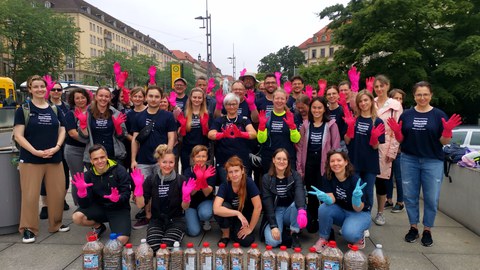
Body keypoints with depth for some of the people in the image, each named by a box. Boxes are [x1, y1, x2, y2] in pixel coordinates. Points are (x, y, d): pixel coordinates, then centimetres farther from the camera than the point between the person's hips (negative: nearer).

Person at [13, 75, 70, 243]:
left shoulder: (55, 109, 10)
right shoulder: (23, 110, 0)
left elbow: (62, 130, 10)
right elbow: (18, 135, -5)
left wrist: (56, 147, -8)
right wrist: (35, 151, -15)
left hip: (54, 159, 3)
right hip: (31, 160, -3)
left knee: (58, 193, 8)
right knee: (30, 195, 1)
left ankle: (56, 224, 25)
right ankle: (28, 228, 15)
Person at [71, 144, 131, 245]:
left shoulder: (119, 170, -12)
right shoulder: (88, 175, -2)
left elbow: (126, 194, -13)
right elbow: (85, 204, -7)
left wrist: (118, 198, -36)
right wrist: (81, 191, -27)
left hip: (119, 209, -3)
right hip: (100, 208, 4)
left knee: (121, 240, -24)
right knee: (77, 217, -24)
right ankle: (98, 227, 8)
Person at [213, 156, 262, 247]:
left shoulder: (249, 183, -25)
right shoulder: (224, 185, -22)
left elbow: (258, 207, -22)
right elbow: (216, 209, -35)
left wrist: (250, 228, -18)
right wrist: (237, 213, -41)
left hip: (245, 216, -1)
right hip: (230, 216, 1)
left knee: (246, 240, -25)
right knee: (223, 207, -32)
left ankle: (234, 231, 10)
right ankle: (226, 235, -4)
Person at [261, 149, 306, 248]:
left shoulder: (295, 176, -5)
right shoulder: (267, 178, -6)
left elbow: (300, 192, -26)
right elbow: (267, 203, -11)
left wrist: (301, 210, -48)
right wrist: (273, 226, -22)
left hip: (290, 211, 1)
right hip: (275, 212, -1)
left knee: (297, 204, -34)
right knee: (273, 241, -27)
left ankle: (294, 234, -12)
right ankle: (267, 228, 8)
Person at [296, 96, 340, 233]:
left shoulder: (331, 125, -1)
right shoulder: (305, 124, 7)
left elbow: (335, 147, -3)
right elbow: (300, 146, 5)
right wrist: (299, 167, 1)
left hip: (324, 164, -3)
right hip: (309, 164, 3)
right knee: (311, 195, 12)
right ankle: (312, 222, 25)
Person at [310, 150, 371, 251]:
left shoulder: (354, 179, -25)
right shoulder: (328, 176, -14)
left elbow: (358, 209, -23)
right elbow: (332, 199, -20)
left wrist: (356, 197, -46)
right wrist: (324, 197, -44)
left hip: (359, 213, -3)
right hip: (340, 210, 4)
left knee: (349, 233, -33)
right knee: (323, 208, -28)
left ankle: (358, 236, 4)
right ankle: (323, 239, -5)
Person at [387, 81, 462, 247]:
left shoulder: (439, 115, 0)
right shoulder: (406, 115, 5)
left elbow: (445, 142, -1)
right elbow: (401, 140, 6)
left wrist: (448, 130, -19)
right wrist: (396, 131, -14)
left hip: (433, 162, -1)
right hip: (409, 160, 2)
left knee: (431, 198, 3)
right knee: (410, 196, 8)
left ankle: (427, 230, 21)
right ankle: (413, 227, 25)